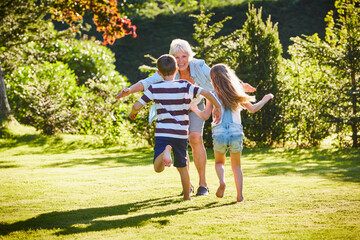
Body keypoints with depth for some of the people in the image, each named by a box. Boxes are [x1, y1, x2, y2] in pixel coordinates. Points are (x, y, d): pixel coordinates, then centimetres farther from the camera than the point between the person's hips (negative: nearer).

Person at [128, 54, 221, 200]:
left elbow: (137, 106, -6)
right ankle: (187, 196, 23)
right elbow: (206, 93, -12)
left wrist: (133, 113, 17)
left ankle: (165, 151, -34)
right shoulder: (184, 86, -3)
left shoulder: (154, 88, -2)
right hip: (181, 134, 1)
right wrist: (217, 107, 3)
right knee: (182, 167, 18)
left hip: (162, 133, -1)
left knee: (158, 168, -5)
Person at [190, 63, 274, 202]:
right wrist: (265, 100, 29)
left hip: (219, 134, -1)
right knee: (236, 166, 15)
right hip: (236, 133, 2)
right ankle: (239, 194, 0)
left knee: (219, 162, 21)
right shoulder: (237, 94, 6)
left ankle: (222, 181, -9)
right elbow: (252, 109, 12)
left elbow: (205, 116, -4)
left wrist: (195, 109, 15)